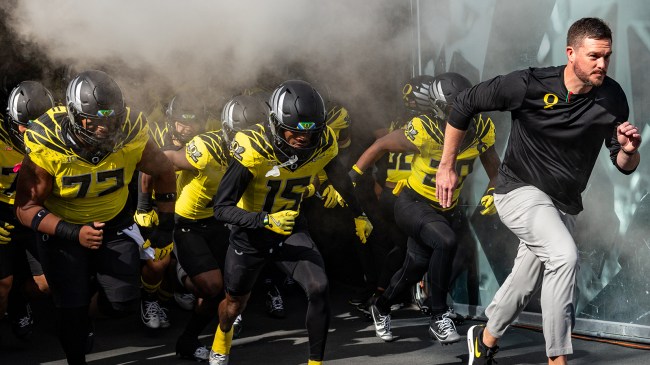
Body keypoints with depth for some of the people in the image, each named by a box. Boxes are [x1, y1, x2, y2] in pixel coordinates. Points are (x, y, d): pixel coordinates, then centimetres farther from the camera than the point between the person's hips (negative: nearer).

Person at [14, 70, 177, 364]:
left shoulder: (132, 137, -23)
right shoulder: (47, 149, -29)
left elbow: (163, 172, -2)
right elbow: (27, 209, -21)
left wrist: (166, 227, 0)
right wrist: (74, 234, -34)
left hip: (114, 221, 2)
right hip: (62, 228, -2)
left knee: (122, 302, -7)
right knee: (73, 308, -7)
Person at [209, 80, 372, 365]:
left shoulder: (323, 143, -18)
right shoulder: (253, 148, -32)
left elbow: (338, 177, 6)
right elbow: (221, 208, -30)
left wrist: (358, 215, 19)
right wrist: (266, 220, -44)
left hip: (290, 227, 2)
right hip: (251, 232, -2)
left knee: (319, 288, -21)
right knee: (236, 302, 17)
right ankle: (222, 337, 53)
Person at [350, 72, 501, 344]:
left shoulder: (482, 129, -13)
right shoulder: (423, 131, -26)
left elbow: (493, 168, 3)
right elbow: (381, 146, -12)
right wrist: (350, 177, -11)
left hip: (446, 209, 6)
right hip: (413, 204, -6)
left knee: (417, 266, 13)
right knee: (446, 242, -32)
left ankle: (381, 308, 44)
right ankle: (439, 317, -18)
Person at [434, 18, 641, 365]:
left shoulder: (612, 97, -11)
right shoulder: (530, 85, -21)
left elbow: (624, 166, -4)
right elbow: (465, 103, -9)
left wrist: (629, 151, -28)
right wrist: (447, 166, -5)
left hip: (563, 204, 5)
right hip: (520, 190, -5)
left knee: (525, 283, 18)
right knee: (564, 254, -29)